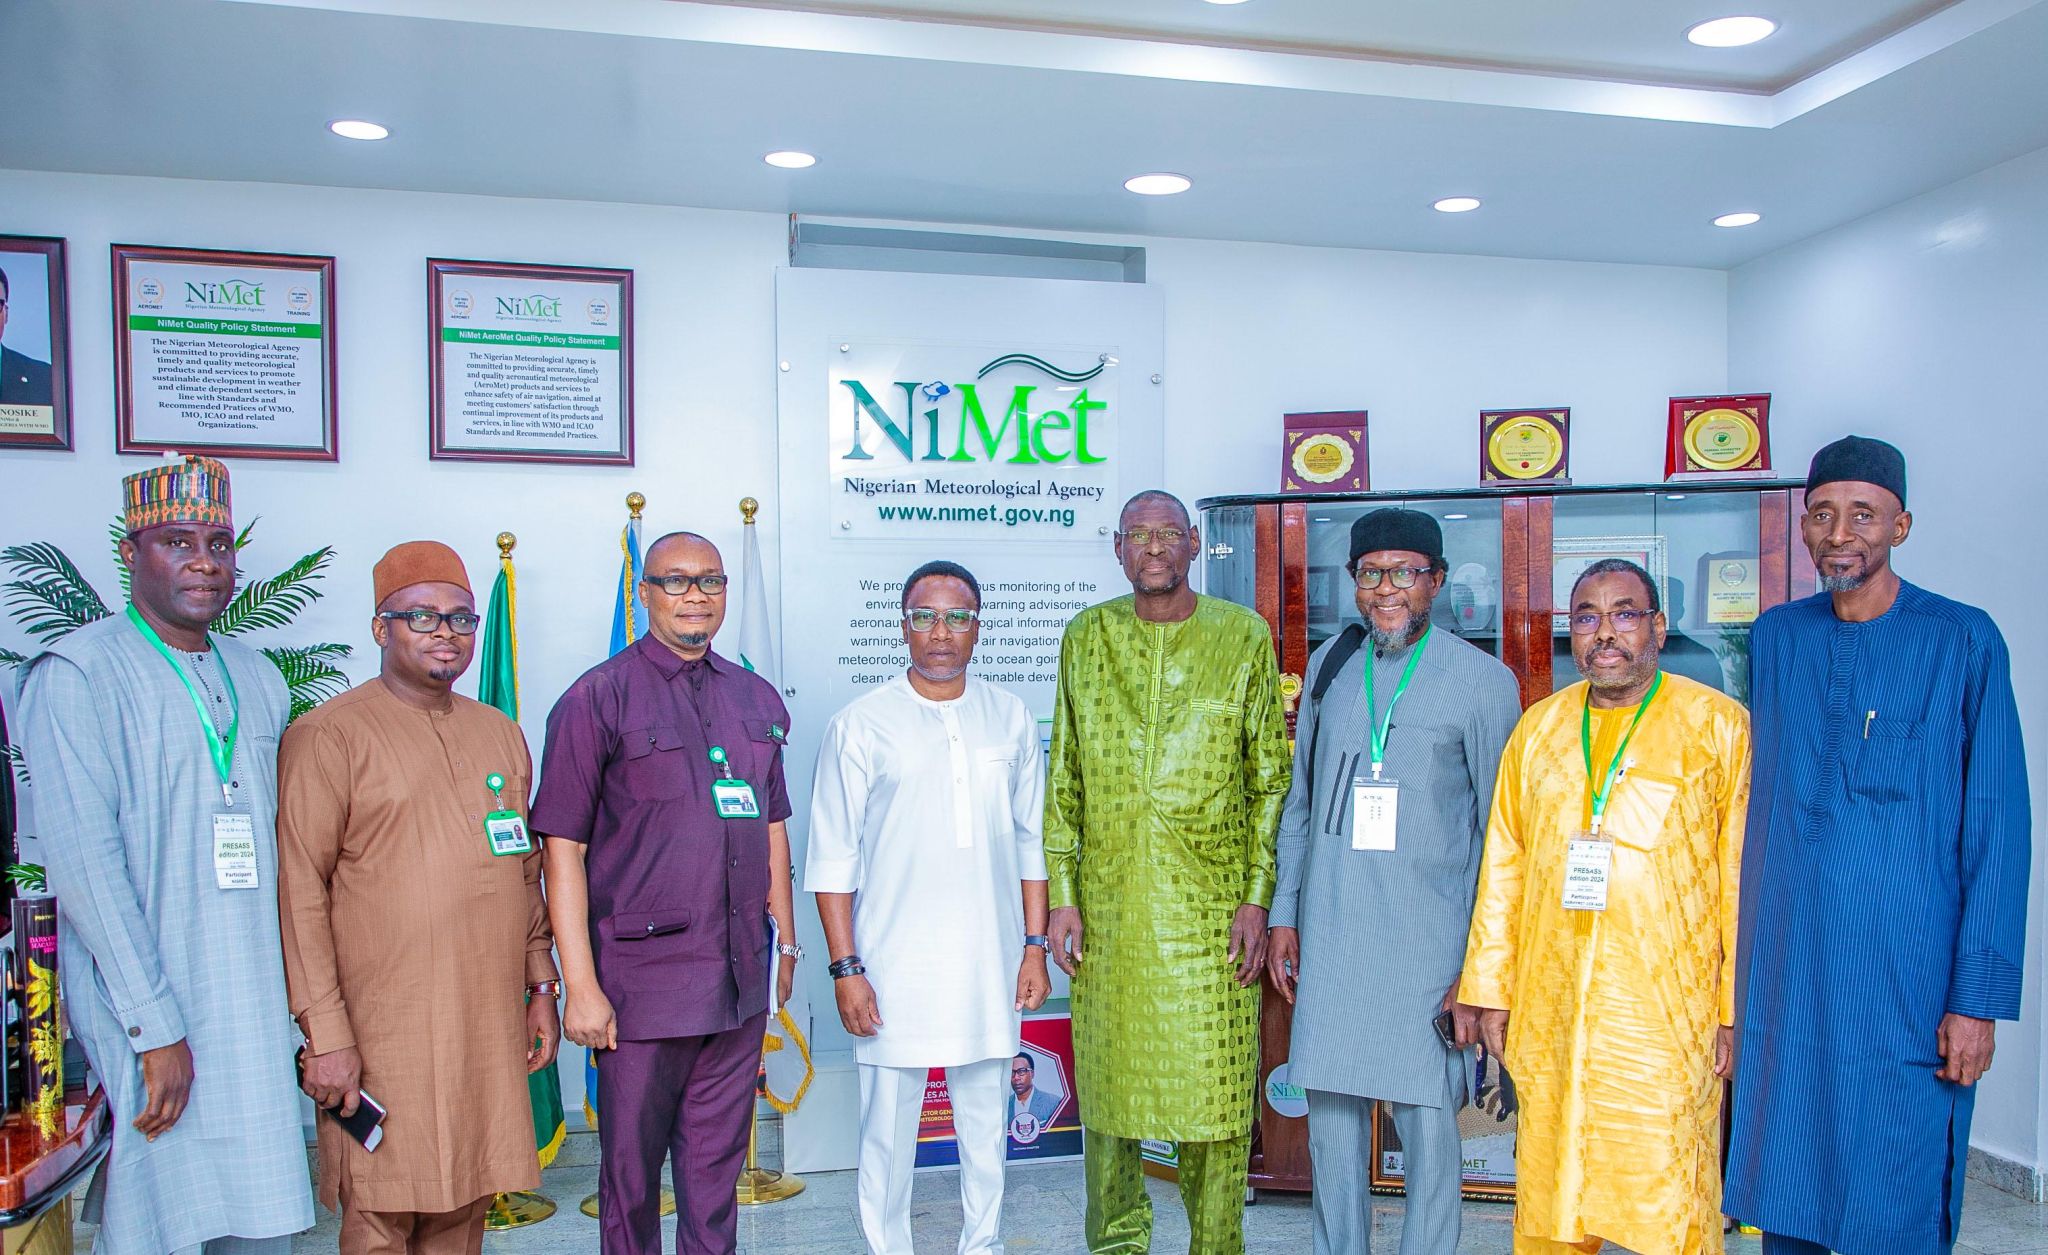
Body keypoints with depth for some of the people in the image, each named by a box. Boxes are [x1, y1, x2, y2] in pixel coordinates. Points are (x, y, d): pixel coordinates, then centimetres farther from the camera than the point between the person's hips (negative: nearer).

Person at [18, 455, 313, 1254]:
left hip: (252, 1008, 5)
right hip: (143, 1014, -5)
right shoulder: (78, 673, -7)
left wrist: (290, 996, 10)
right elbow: (83, 862, -14)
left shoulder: (258, 679, 12)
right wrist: (156, 1029, -16)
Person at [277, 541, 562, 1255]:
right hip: (384, 1035, -5)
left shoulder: (502, 735, 14)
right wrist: (326, 1033, -13)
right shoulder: (329, 735, -5)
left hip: (491, 1029, 5)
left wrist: (541, 986, 16)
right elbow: (299, 893, -9)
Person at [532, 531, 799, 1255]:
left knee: (717, 1165, 15)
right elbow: (562, 850, -10)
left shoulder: (756, 699, 10)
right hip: (642, 978, -4)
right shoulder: (598, 698, -6)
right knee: (632, 1170, 10)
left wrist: (785, 941, 15)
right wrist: (581, 986, -13)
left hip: (740, 978, 4)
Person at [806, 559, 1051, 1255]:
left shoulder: (1010, 718, 6)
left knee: (985, 1123, 13)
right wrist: (846, 968, -6)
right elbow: (832, 860, -2)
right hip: (893, 968, -2)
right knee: (888, 1130, 6)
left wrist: (1035, 947, 7)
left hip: (989, 966, 3)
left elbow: (1032, 843, 11)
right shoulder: (859, 726, -3)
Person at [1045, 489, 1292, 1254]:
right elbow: (1064, 782, 8)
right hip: (1108, 904, 2)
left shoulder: (1244, 637, 2)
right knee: (1106, 1077, 11)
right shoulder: (1086, 638, 7)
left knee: (1214, 1085, 1)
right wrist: (1062, 896, 2)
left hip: (1210, 906, -2)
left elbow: (1270, 781, 2)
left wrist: (1258, 899, -4)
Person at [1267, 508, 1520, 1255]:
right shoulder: (1329, 665, 9)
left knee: (1429, 1129, 2)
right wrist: (1283, 914, 11)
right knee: (1331, 1123, 11)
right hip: (1329, 937, 4)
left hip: (1428, 944, -3)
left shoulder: (1482, 680, -3)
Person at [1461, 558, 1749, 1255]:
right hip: (1549, 1016, 4)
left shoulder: (1718, 724, 0)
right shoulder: (1538, 727, 11)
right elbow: (1502, 869, 12)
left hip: (1666, 1020, -3)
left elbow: (1745, 877, -2)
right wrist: (1491, 990, 10)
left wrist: (1739, 1009, -5)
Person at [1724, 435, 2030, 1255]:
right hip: (1784, 968, 3)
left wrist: (1979, 997, -9)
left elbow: (1997, 825, -5)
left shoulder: (1963, 641, -4)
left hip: (1905, 973, -3)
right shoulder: (1776, 638, 7)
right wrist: (1739, 956, 8)